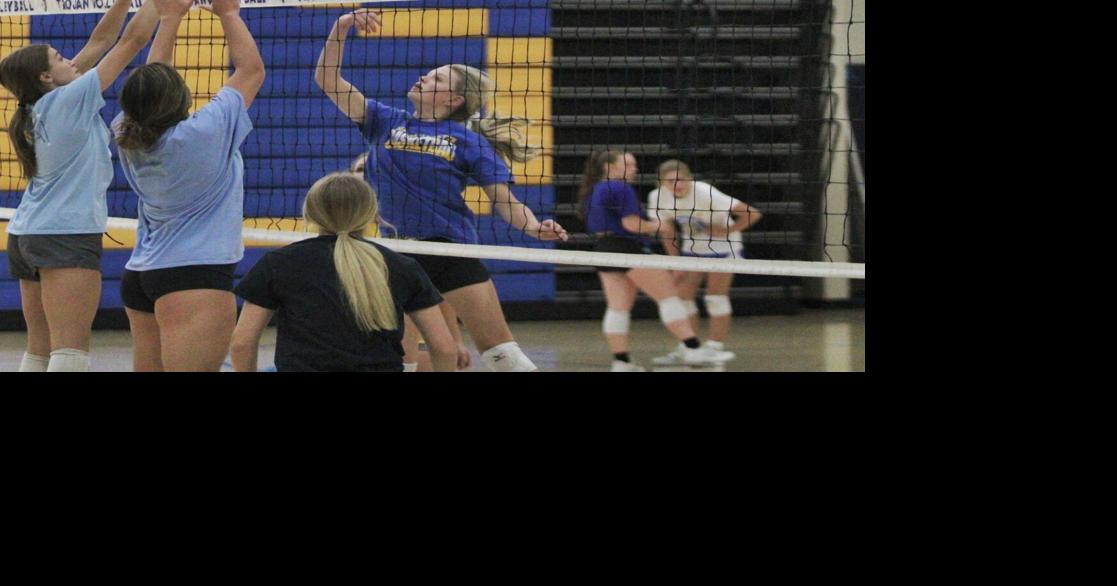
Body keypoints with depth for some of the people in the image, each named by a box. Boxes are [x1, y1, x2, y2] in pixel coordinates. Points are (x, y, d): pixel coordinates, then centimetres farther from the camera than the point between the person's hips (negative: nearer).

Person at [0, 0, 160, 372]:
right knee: (70, 351, -13)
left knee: (39, 351, 8)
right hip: (67, 236, -9)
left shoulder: (41, 107, 10)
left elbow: (99, 42, 16)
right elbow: (132, 40, -7)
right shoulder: (71, 99, -11)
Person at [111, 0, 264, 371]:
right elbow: (252, 70, -3)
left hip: (141, 275, 8)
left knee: (149, 369, 10)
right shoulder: (201, 135, -14)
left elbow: (151, 82, 20)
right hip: (196, 276, -8)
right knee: (192, 368, -11)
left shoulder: (129, 139, 2)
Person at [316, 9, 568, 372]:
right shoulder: (385, 122, 8)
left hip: (451, 253, -3)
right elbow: (328, 80, 6)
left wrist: (534, 227, -23)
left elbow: (504, 200, -3)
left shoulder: (469, 141, 0)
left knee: (499, 351, -5)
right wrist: (341, 28, -6)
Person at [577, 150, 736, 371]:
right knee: (669, 297, -6)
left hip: (603, 249, 9)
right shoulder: (621, 189, -12)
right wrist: (657, 226, -1)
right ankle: (692, 349, -11)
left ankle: (621, 361, 0)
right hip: (629, 248, -9)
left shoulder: (592, 191, 17)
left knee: (618, 307, 5)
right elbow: (631, 224, -17)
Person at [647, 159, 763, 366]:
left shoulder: (705, 194, -32)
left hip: (722, 247, -5)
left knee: (716, 298, -9)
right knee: (682, 296, 0)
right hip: (692, 247, 5)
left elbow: (752, 214, -32)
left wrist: (725, 231, -24)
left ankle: (715, 350, -3)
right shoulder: (657, 197, -17)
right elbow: (665, 231, 1)